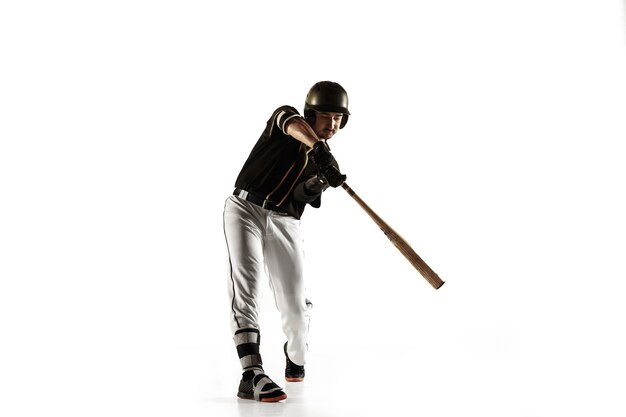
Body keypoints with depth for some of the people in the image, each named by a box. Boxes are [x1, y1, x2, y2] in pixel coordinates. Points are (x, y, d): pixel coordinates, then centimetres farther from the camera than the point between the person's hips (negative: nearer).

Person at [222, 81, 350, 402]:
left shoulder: (325, 162, 11)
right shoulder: (285, 116, 1)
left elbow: (303, 197, -5)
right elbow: (295, 126, -26)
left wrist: (320, 183, -26)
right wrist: (318, 149, -45)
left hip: (284, 223, 4)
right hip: (245, 209, -4)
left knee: (295, 304, 2)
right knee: (245, 288, -21)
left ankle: (295, 356, 34)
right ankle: (252, 375, -29)